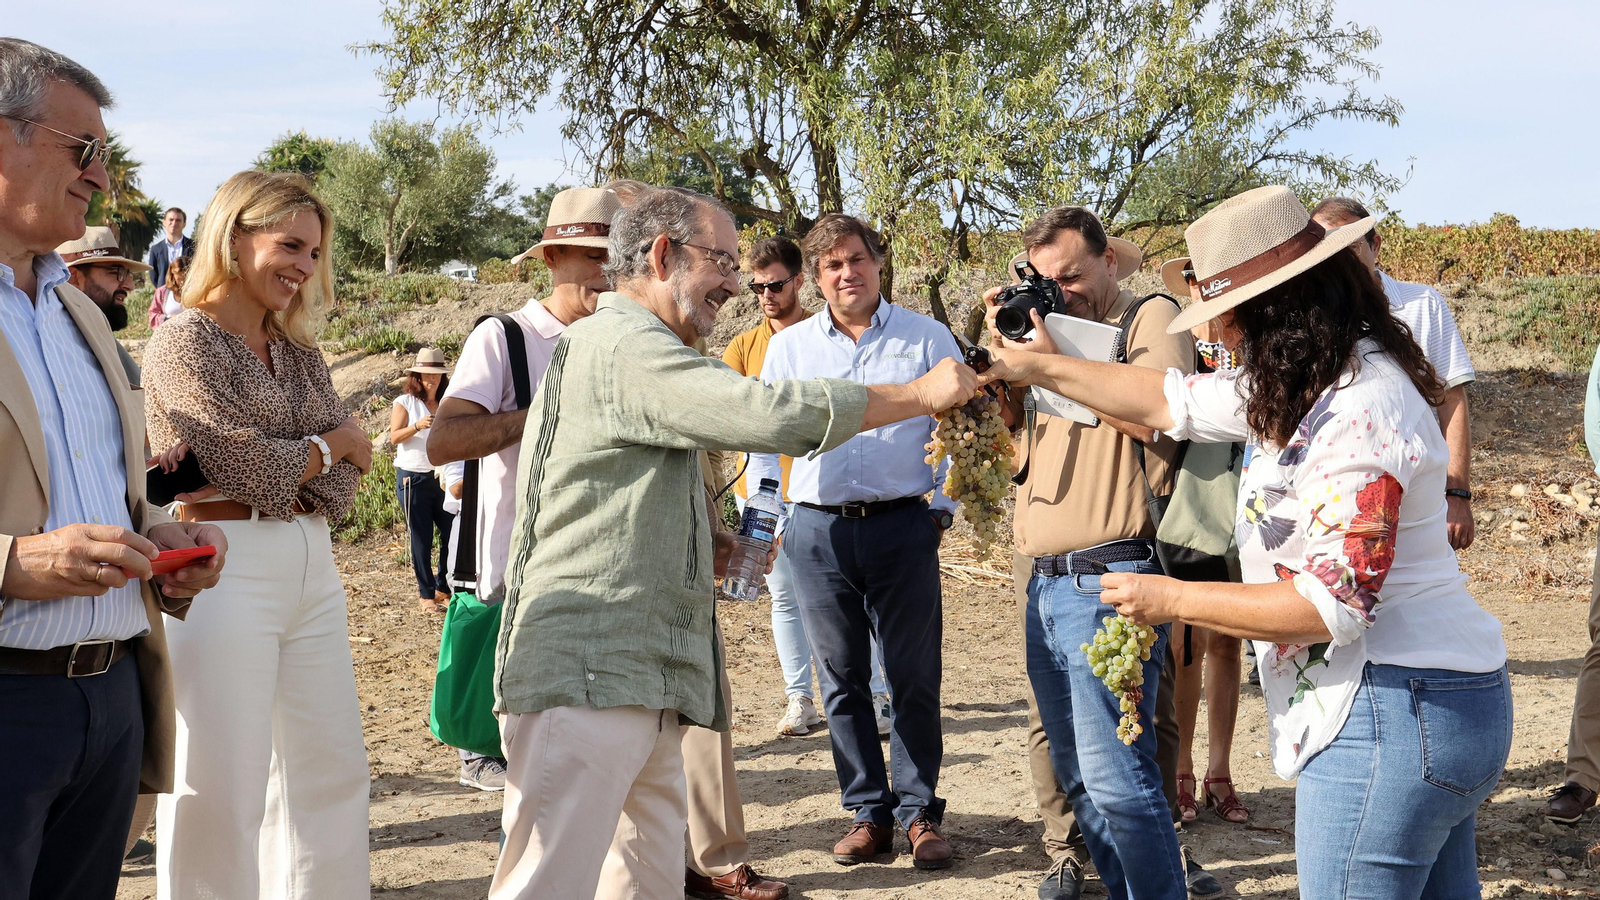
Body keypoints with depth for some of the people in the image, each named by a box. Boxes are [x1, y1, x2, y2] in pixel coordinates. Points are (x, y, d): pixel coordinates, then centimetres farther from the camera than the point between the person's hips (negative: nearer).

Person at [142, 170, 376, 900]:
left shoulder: (300, 355, 15)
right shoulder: (185, 341, -5)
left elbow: (339, 488, 4)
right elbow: (255, 466, -14)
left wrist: (261, 474, -13)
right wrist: (336, 443, 2)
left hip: (311, 567, 7)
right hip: (226, 567, -7)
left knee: (331, 770, 11)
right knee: (219, 787, -1)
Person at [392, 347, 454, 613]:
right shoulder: (404, 402, 2)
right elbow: (394, 437, -8)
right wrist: (417, 426, -24)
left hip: (442, 478, 4)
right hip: (413, 478, -4)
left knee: (452, 533, -1)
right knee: (421, 539, 0)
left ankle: (443, 588, 14)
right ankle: (426, 595, 8)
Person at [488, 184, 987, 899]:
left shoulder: (625, 346, 27)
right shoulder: (625, 344, -9)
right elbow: (768, 413, -21)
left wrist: (704, 554, 16)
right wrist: (921, 393, -10)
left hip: (642, 679, 11)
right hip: (585, 677, -11)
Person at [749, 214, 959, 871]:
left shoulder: (926, 338, 5)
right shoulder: (788, 347, 11)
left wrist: (942, 507, 1)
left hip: (903, 527, -2)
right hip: (817, 531, 2)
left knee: (914, 680, 1)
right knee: (842, 678, 7)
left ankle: (919, 811, 11)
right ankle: (868, 811, 17)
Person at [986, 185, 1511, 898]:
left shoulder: (1361, 413, -22)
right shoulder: (1309, 383, 10)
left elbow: (1329, 604, -24)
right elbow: (1172, 401, 21)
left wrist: (1173, 600, -15)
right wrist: (1044, 370, 23)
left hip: (1393, 712, -11)